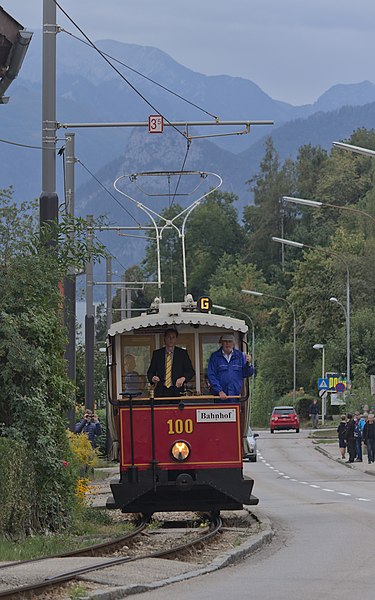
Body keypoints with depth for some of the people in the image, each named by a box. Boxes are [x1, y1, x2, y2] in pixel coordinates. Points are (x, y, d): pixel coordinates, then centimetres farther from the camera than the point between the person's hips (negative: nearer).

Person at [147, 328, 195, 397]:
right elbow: (150, 371, 13)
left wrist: (183, 378, -14)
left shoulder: (182, 353, 8)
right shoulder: (157, 353, 12)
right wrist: (152, 378, -10)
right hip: (161, 391, 1)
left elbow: (191, 371, 7)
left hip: (177, 391, -1)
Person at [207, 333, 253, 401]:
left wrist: (248, 364, -11)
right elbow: (211, 376, -2)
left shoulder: (240, 355, 9)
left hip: (235, 395, 2)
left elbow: (246, 374, 9)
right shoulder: (215, 356, 2)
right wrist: (220, 391, -12)